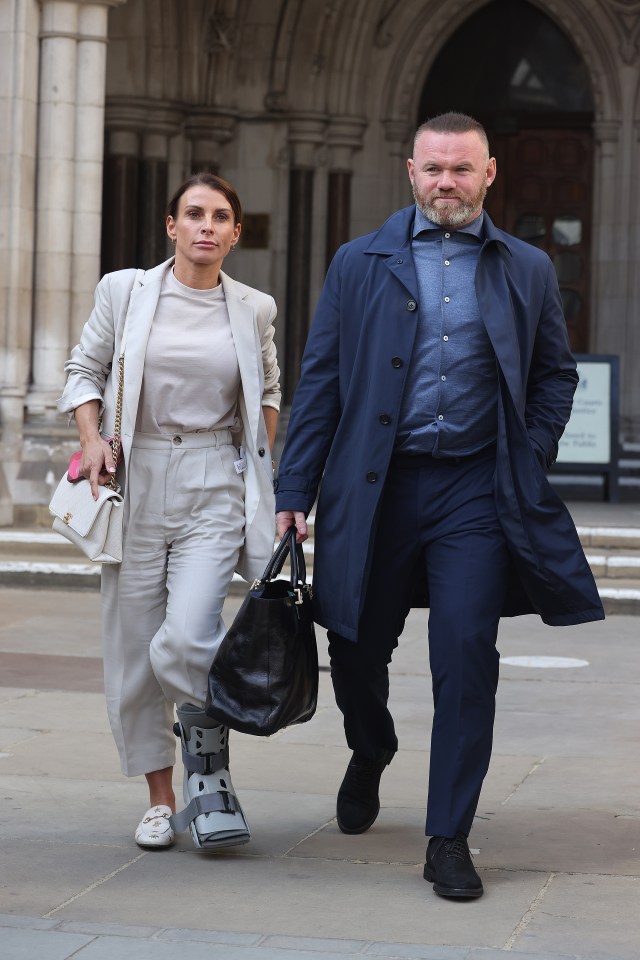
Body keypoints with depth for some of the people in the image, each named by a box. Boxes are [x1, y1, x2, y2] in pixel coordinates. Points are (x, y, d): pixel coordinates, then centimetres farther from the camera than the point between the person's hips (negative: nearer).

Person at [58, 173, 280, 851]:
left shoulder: (254, 309, 5)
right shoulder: (124, 292, 1)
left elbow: (267, 388, 21)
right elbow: (84, 369, 11)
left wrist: (262, 467, 14)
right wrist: (92, 438, -5)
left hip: (216, 488, -1)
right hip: (136, 482, 1)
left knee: (185, 637, -18)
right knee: (133, 647, 3)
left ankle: (208, 749, 11)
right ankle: (161, 799, 18)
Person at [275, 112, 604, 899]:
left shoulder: (526, 271, 8)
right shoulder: (359, 264, 6)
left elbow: (556, 374, 14)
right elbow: (320, 381, 4)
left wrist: (530, 462, 0)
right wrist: (294, 492, -2)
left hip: (475, 488, -1)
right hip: (375, 484, 1)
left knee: (466, 656, -8)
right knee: (356, 648, 11)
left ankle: (449, 840, 1)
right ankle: (370, 754, 44)